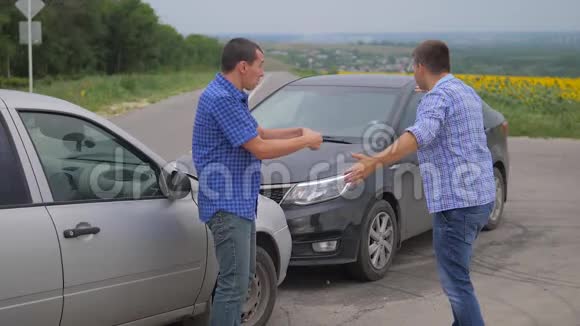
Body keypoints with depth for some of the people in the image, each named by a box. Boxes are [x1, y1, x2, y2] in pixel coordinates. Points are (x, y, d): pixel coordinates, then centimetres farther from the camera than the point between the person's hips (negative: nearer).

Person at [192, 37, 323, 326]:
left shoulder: (233, 97, 13)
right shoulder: (221, 99, -19)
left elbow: (259, 134, 23)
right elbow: (260, 148, -20)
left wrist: (298, 132, 9)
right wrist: (306, 141, -8)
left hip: (242, 204, 11)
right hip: (227, 204, -11)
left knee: (243, 275, 19)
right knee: (234, 282, -10)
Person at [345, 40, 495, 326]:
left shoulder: (438, 97, -14)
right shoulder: (467, 92, 16)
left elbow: (420, 135, -33)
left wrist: (375, 161, -43)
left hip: (456, 202, -10)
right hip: (480, 197, 10)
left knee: (455, 280, -6)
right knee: (456, 272, 20)